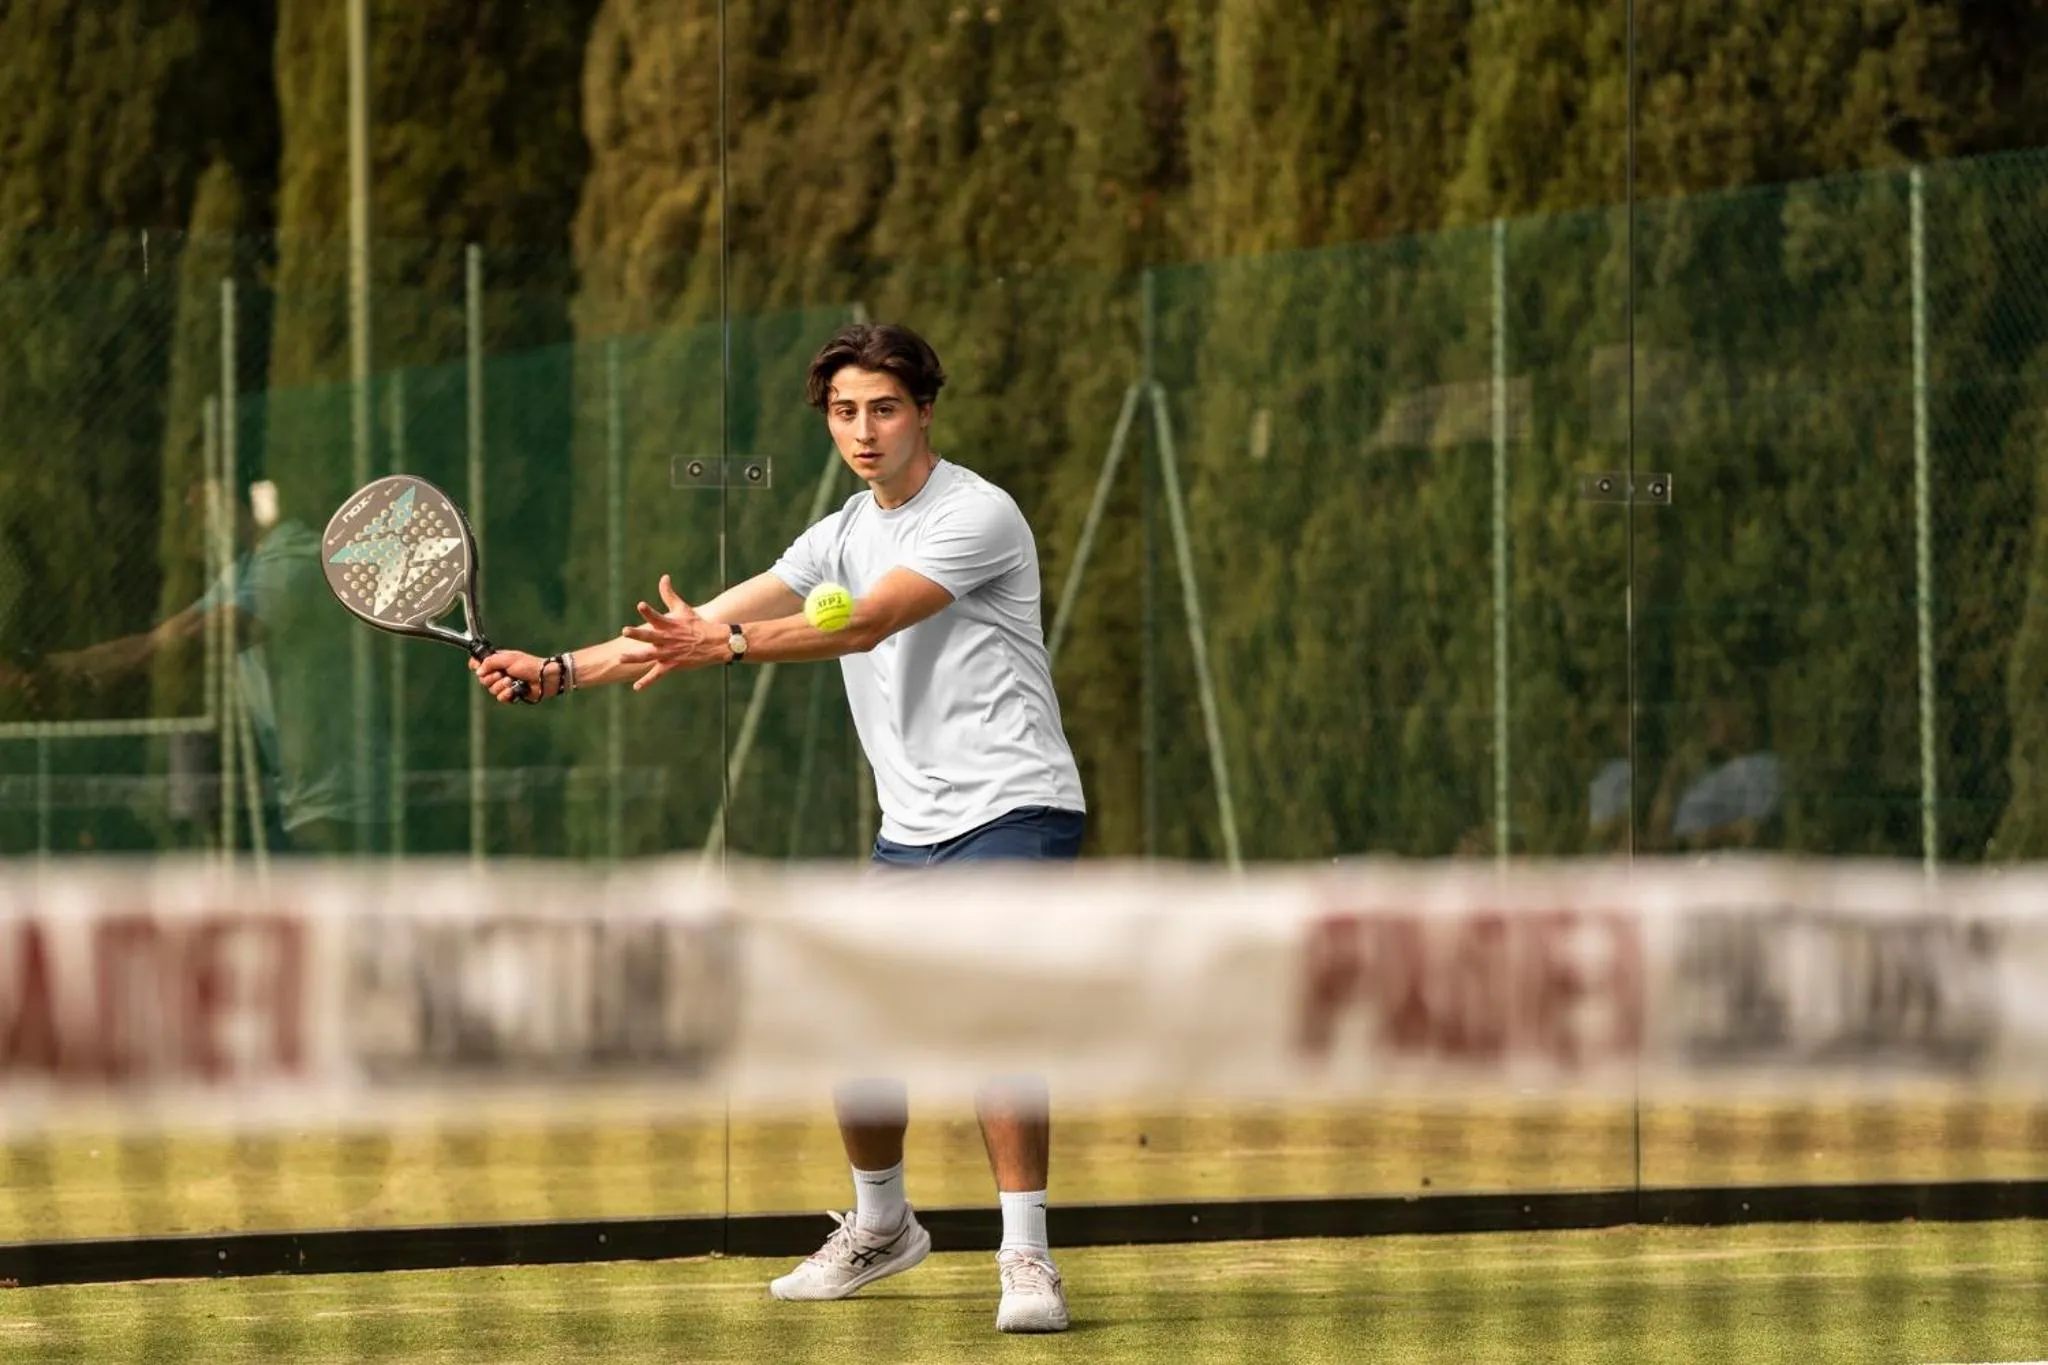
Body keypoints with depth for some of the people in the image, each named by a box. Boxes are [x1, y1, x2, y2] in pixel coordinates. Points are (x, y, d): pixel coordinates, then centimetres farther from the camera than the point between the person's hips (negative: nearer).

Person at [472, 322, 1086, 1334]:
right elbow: (701, 626, 8)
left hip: (1011, 809, -8)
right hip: (910, 830, 8)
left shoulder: (976, 514, -11)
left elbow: (869, 624, -25)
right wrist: (561, 670, -3)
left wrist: (725, 643, -36)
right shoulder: (841, 537, 13)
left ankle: (1026, 1256, -19)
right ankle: (879, 1227, 33)